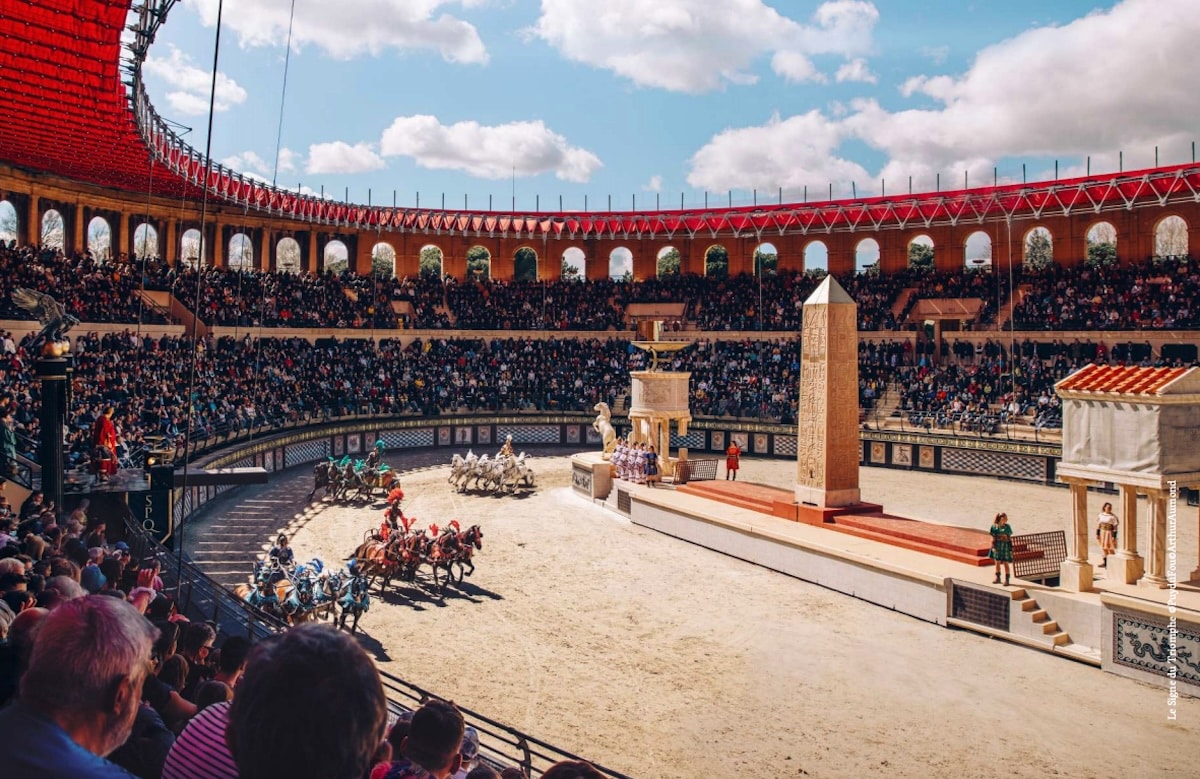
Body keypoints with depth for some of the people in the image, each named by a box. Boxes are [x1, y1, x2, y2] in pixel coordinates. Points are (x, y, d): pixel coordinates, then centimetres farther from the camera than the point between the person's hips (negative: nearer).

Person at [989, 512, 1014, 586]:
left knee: (1006, 563, 1)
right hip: (997, 546, 0)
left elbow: (1009, 537, 5)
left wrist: (1011, 547, 3)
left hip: (1005, 546, 0)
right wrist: (993, 547, -9)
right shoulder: (994, 527, -3)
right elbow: (993, 538, -3)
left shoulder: (1007, 527, 0)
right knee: (997, 562, 8)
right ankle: (997, 578, 22)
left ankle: (1007, 580, 8)